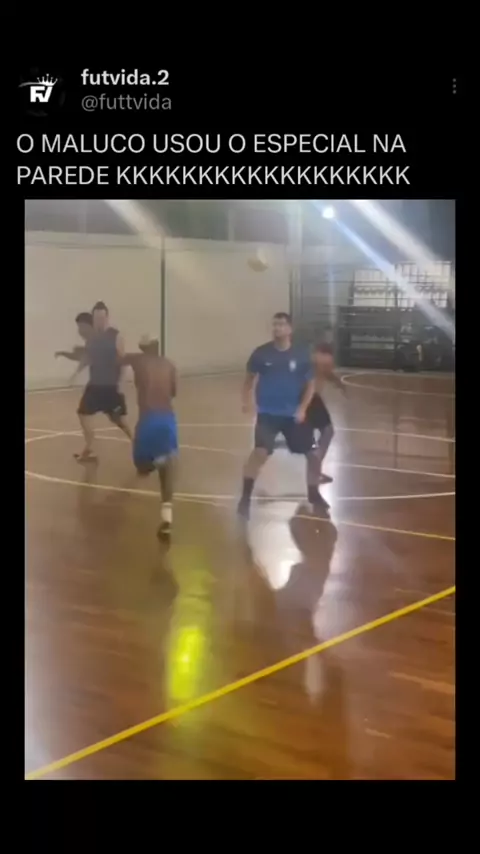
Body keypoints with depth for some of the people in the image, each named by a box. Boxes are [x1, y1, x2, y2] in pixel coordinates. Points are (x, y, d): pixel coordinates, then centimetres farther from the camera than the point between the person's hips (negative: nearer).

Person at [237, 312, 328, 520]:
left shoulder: (301, 355, -3)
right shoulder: (261, 353, -4)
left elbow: (310, 384, 3)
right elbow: (250, 379, 8)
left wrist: (303, 408, -10)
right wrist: (247, 400, -8)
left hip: (294, 414, 2)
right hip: (268, 413, -2)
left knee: (311, 454, 6)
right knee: (259, 452, -21)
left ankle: (314, 495, 28)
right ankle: (245, 499, -11)